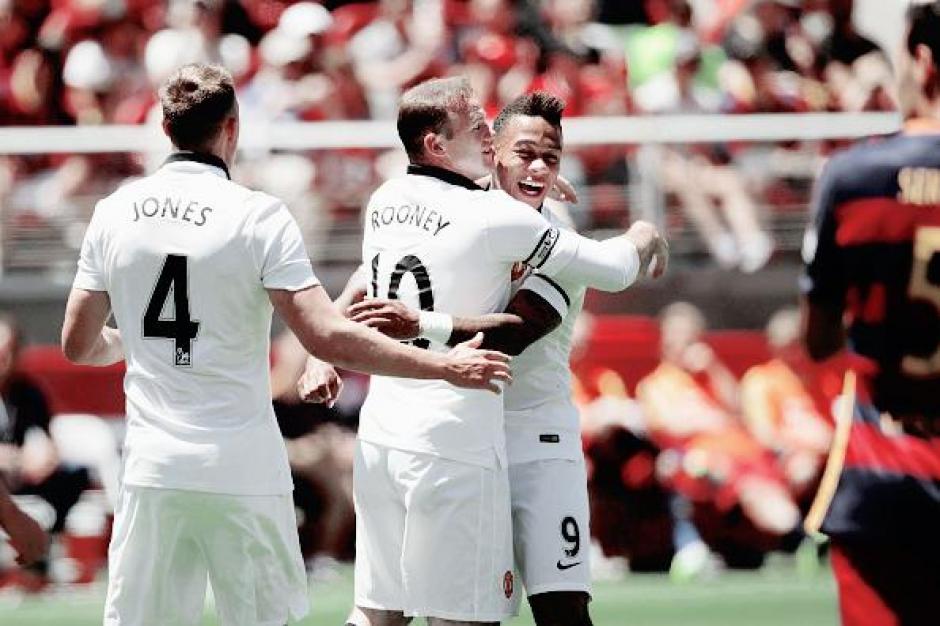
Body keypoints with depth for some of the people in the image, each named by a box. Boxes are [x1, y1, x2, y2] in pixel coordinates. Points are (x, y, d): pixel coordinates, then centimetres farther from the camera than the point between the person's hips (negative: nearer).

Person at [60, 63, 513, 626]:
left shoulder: (114, 214, 5)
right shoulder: (257, 216, -8)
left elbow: (79, 345, 11)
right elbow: (327, 337, -15)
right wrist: (444, 365, -8)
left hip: (151, 472, 3)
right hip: (242, 473, -3)